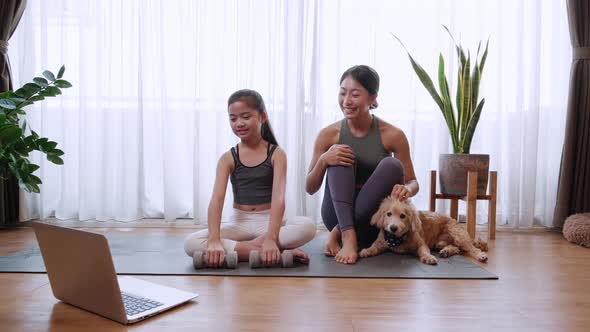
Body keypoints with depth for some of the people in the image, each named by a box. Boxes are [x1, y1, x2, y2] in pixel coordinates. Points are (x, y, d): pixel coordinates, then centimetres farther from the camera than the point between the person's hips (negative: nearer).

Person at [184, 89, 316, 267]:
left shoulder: (276, 154, -5)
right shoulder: (228, 158, -1)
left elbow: (278, 198, -17)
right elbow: (216, 199, -14)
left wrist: (270, 238, -34)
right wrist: (214, 240, -32)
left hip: (269, 220, -2)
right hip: (239, 222, 2)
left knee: (308, 226, -32)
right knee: (191, 243, -25)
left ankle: (243, 248, -23)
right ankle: (271, 252, -30)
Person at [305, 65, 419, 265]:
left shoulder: (392, 135, -10)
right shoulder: (329, 135, -7)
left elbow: (412, 182, -1)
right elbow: (310, 189, -2)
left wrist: (406, 190, -27)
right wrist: (323, 160, -23)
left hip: (372, 219, 0)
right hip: (339, 214, 1)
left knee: (392, 165, -24)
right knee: (341, 160, -21)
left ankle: (338, 233, -21)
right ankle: (347, 235, -32)